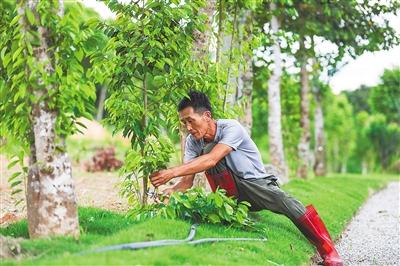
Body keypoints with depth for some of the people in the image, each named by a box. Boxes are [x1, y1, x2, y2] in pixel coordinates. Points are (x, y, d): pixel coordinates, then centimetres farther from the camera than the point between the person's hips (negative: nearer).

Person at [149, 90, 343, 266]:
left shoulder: (231, 128, -23)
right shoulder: (193, 142, -6)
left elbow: (211, 160, -37)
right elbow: (187, 180, -12)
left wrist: (171, 172, -44)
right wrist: (170, 191, -34)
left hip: (257, 183, -3)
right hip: (231, 190, 3)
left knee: (284, 202, -34)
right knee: (208, 148, -23)